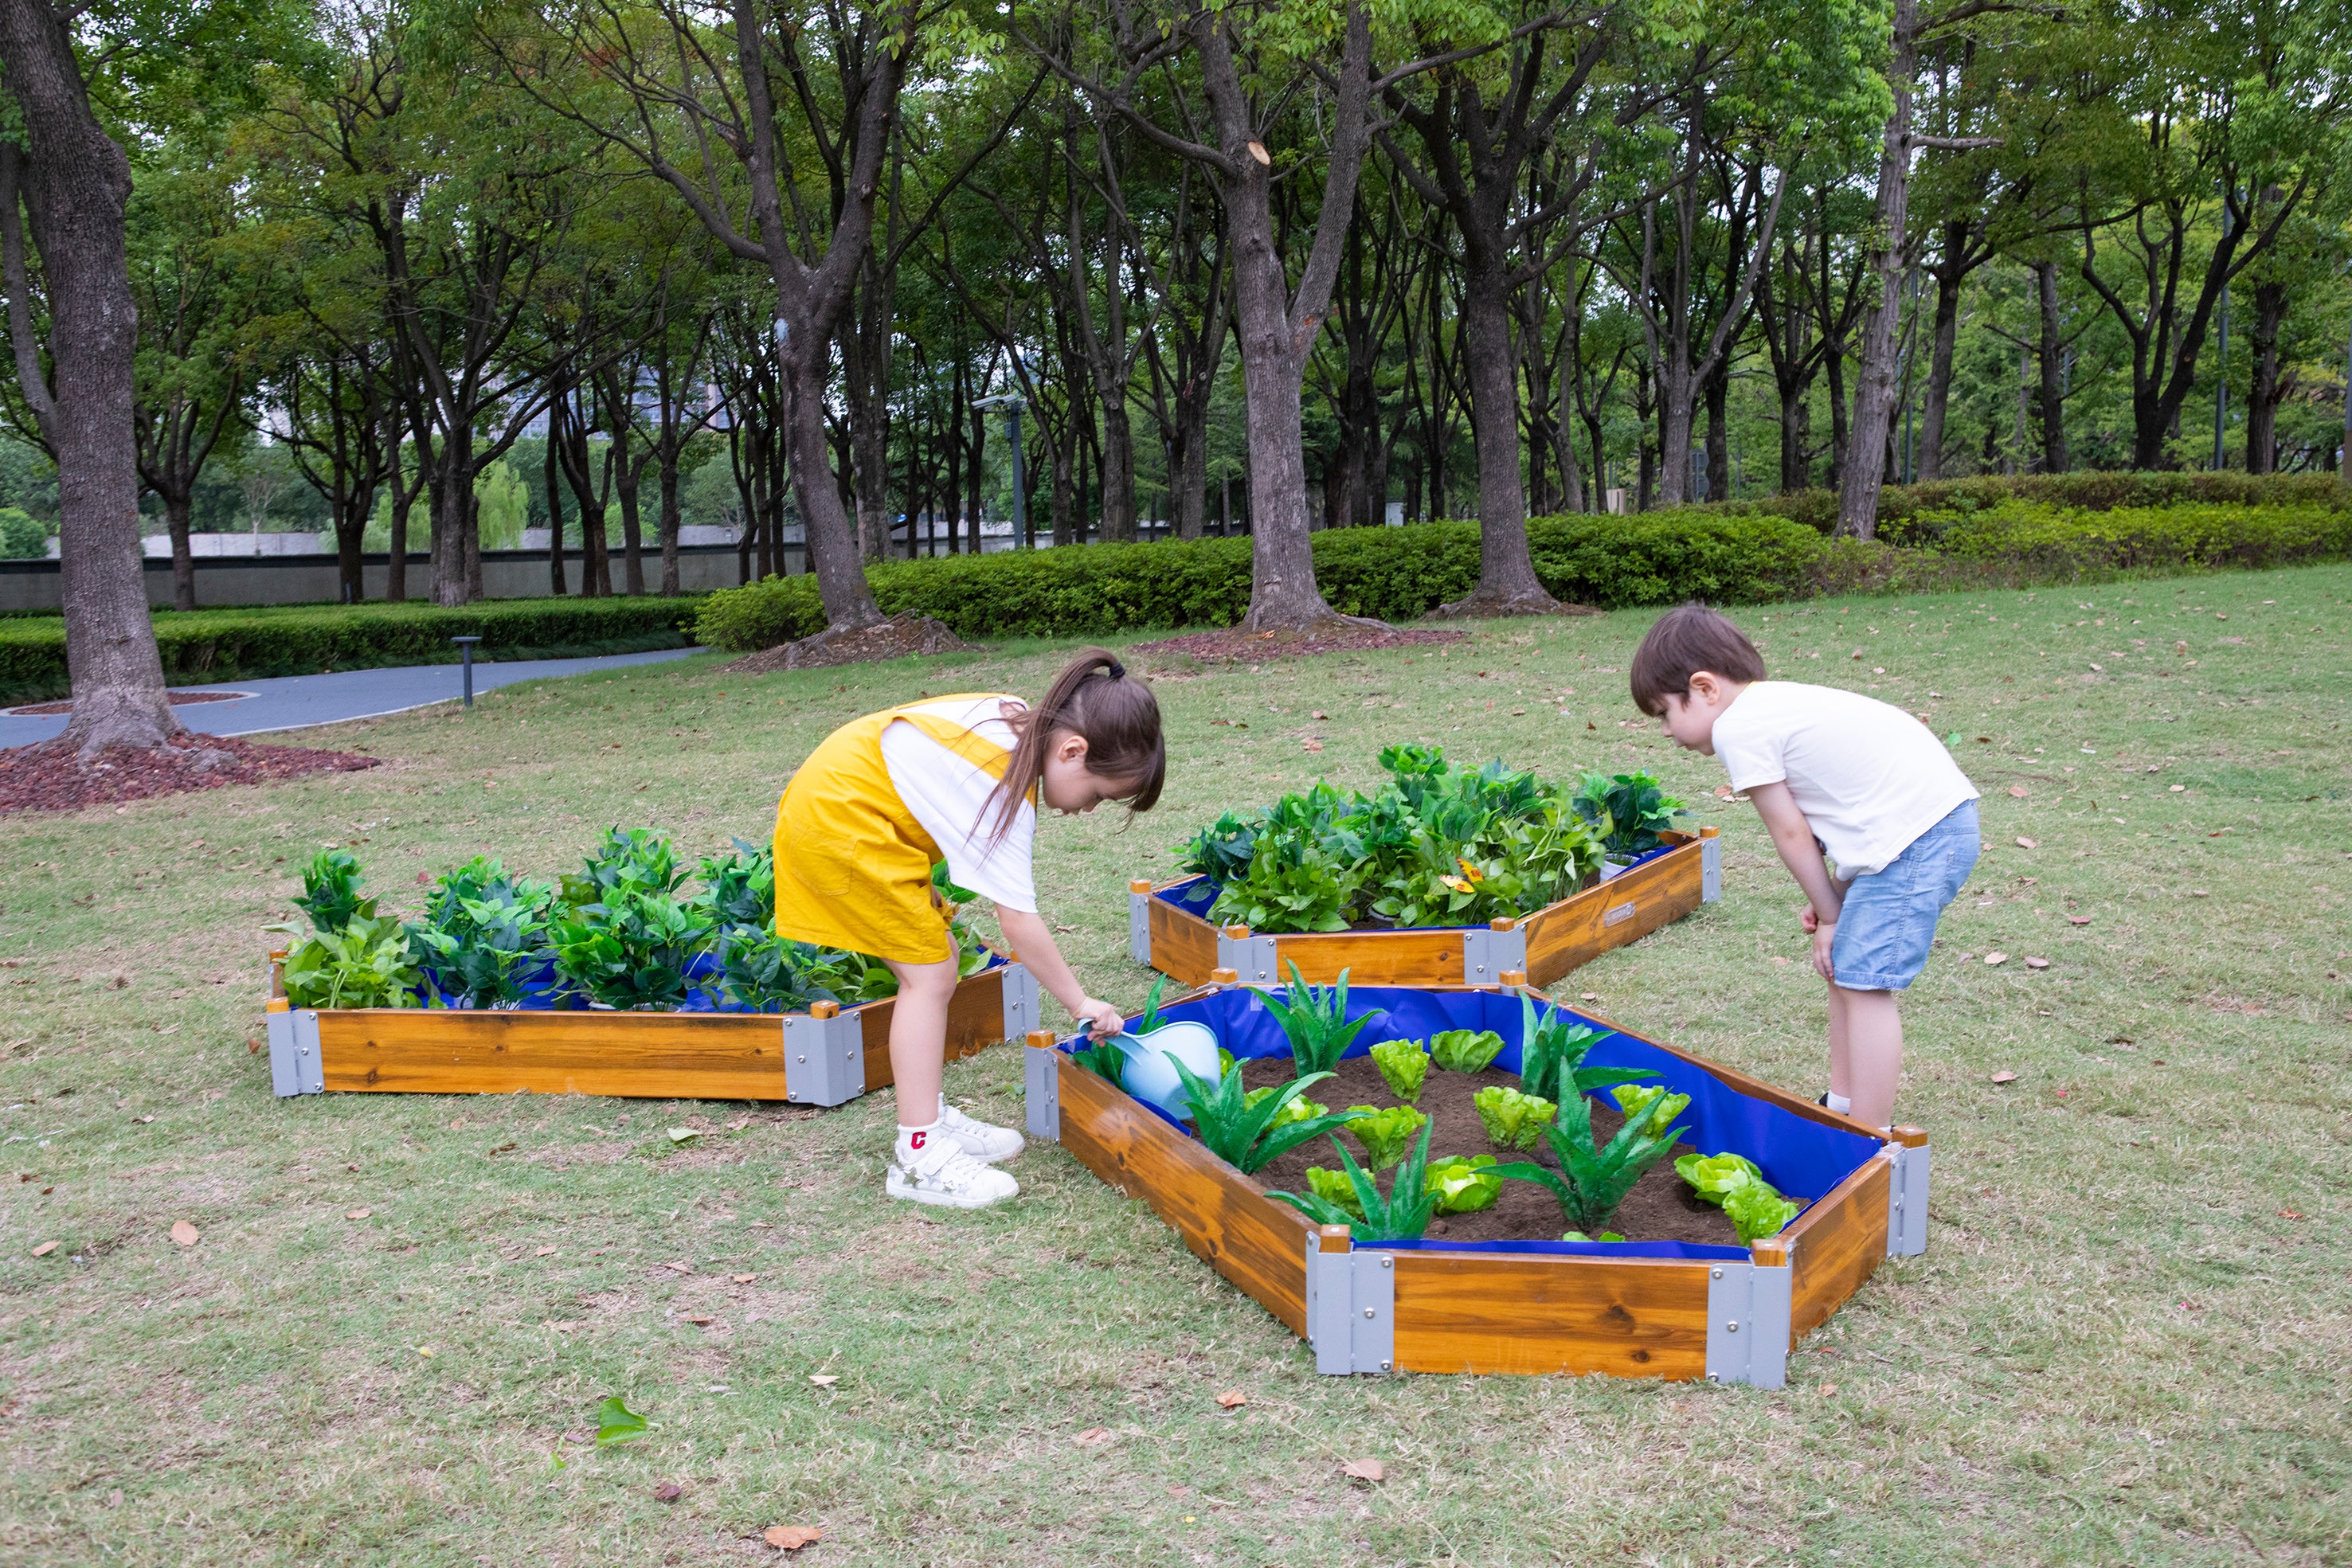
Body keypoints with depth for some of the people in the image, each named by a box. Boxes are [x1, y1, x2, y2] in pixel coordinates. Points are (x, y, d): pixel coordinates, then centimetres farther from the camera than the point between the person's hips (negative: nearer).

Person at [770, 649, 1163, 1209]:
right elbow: (1019, 923, -23)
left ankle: (929, 1118, 20)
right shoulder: (1007, 789, -24)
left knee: (930, 964, 11)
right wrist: (1081, 1004, -13)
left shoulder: (1018, 719, 1)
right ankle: (919, 1155, -6)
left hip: (825, 800, 10)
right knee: (930, 973, -9)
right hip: (839, 822, -10)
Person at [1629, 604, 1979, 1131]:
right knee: (1843, 965, 18)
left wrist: (1829, 912, 6)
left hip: (1916, 837, -10)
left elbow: (1791, 833, -5)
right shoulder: (1777, 701, 18)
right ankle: (1842, 1106, 28)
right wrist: (1836, 899, 10)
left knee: (1863, 983, -6)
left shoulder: (1737, 728, -10)